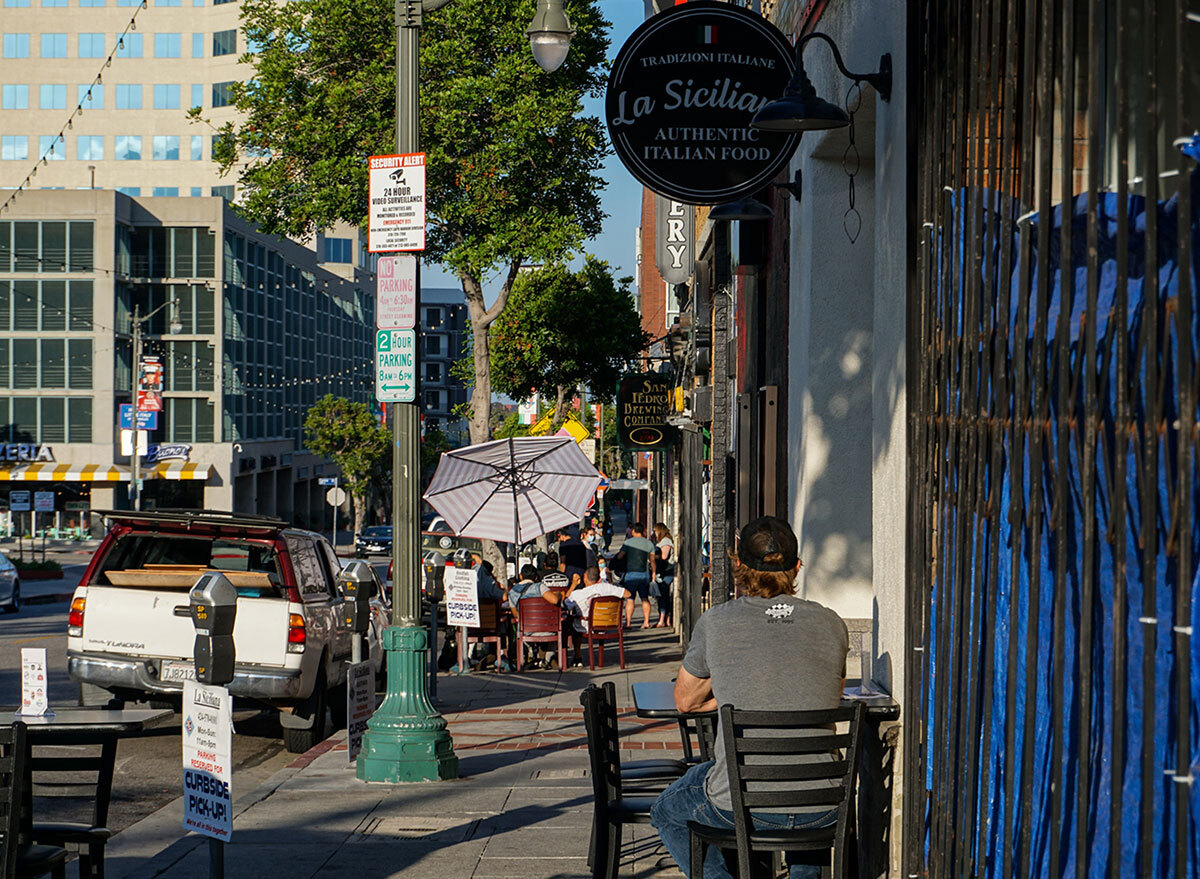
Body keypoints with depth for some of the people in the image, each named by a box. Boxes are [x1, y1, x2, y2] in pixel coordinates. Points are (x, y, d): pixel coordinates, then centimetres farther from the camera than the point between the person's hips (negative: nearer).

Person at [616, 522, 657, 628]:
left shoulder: (628, 542, -3)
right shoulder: (649, 543, 6)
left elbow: (619, 556, -7)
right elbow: (652, 560, 6)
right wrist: (653, 572, 16)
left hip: (631, 573, -3)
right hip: (645, 574, 3)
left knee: (630, 598, -1)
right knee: (645, 599, 8)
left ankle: (628, 622, -5)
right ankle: (646, 621, 2)